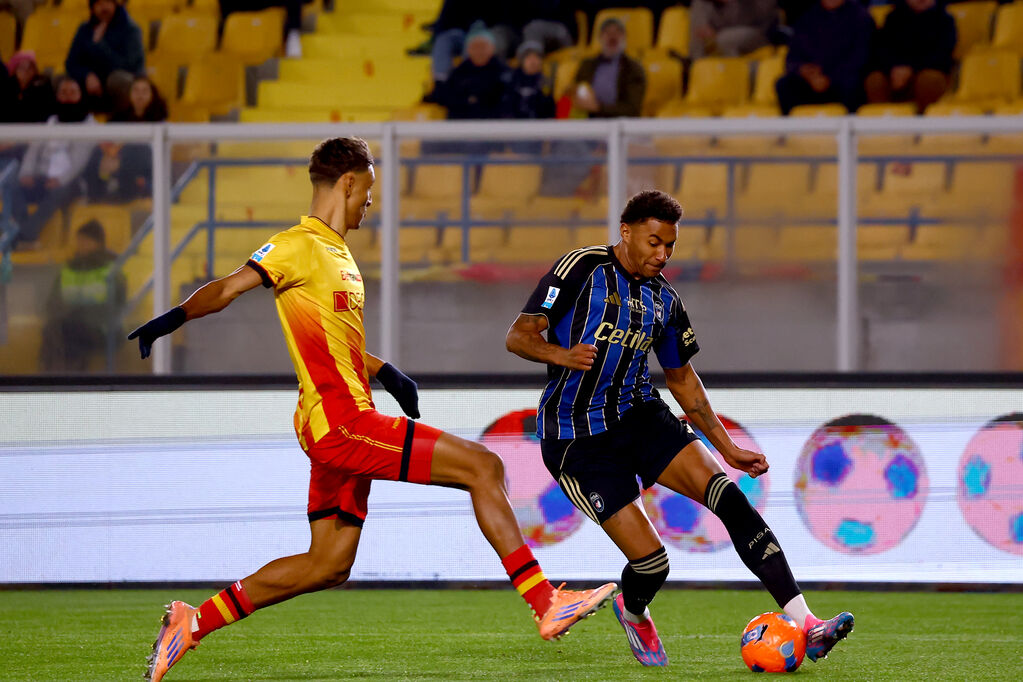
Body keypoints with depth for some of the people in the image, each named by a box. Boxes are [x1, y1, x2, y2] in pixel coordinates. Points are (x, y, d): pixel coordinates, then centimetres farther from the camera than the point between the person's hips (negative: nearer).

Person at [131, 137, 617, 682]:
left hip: (342, 428, 10)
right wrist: (173, 319, -29)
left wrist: (385, 372, 23)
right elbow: (230, 287, -18)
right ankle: (546, 606, -9)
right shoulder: (300, 246, -9)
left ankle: (194, 622, 13)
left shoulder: (336, 253, 19)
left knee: (329, 565, 11)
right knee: (484, 467, -10)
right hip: (341, 423, -10)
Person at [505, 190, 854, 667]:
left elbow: (681, 378, 20)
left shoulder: (663, 300, 9)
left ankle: (803, 625, -25)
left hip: (640, 416, 5)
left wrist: (727, 447, 16)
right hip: (577, 439, -5)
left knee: (728, 496, -19)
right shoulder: (582, 270, -9)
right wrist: (563, 355, -34)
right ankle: (633, 614, 25)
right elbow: (519, 336, -13)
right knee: (650, 560, -14)